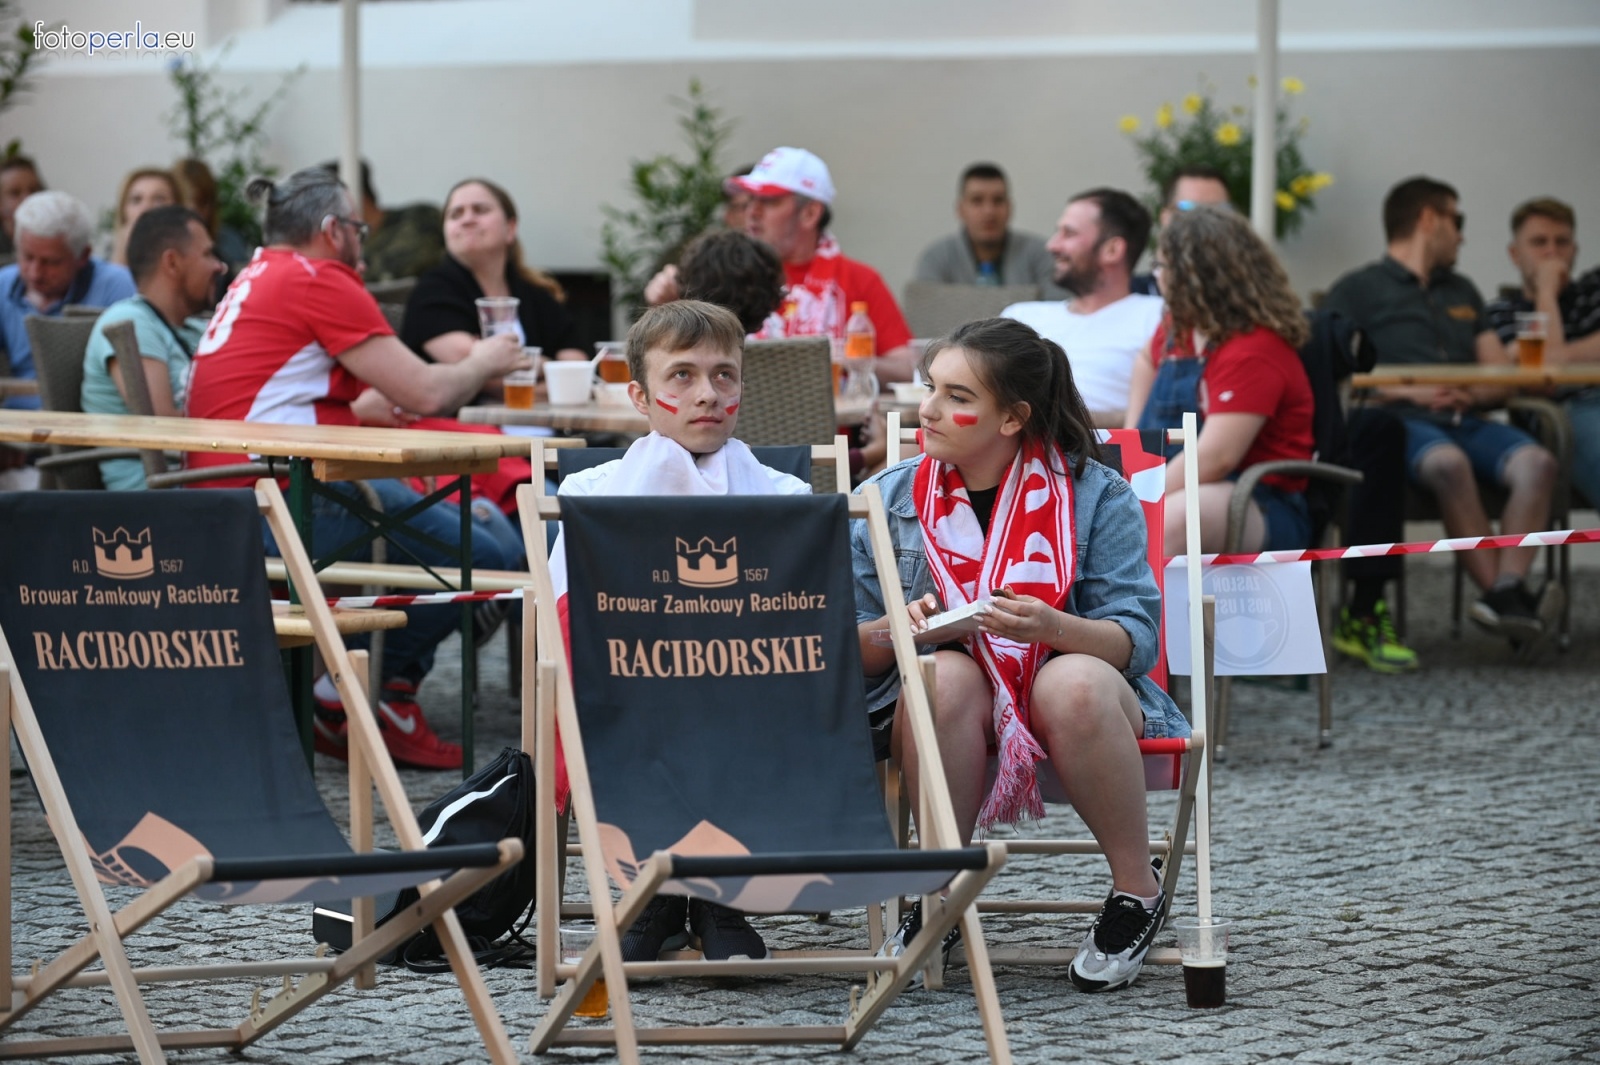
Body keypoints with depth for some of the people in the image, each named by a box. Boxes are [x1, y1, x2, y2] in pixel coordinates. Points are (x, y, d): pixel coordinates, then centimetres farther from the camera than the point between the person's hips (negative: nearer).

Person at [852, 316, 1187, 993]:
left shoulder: (1096, 497, 0)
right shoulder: (890, 499, 6)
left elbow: (1137, 641, -8)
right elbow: (849, 653, 4)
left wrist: (1052, 627, -28)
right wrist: (892, 630, -19)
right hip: (951, 708, 1)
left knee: (1075, 683, -37)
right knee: (943, 675, -34)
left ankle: (1137, 893, -17)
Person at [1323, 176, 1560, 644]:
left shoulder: (1462, 293, 32)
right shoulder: (1359, 290, 13)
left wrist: (1472, 394, 1)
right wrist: (1408, 392, -12)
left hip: (1464, 421, 5)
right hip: (1400, 422, -5)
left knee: (1536, 462, -27)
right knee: (1449, 463, -39)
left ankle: (1508, 591, -41)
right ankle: (1501, 591, -39)